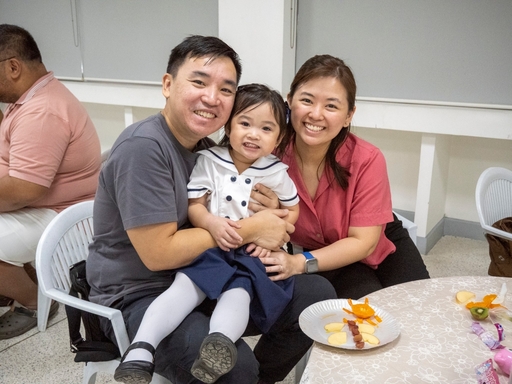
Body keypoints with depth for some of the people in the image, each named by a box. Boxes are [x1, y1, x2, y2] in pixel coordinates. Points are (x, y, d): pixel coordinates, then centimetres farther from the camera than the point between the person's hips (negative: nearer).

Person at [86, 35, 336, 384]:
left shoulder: (207, 147, 6)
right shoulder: (143, 146, -19)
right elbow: (157, 252, -22)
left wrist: (262, 212, -7)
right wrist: (250, 229, -16)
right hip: (138, 296, -8)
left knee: (317, 295, 0)